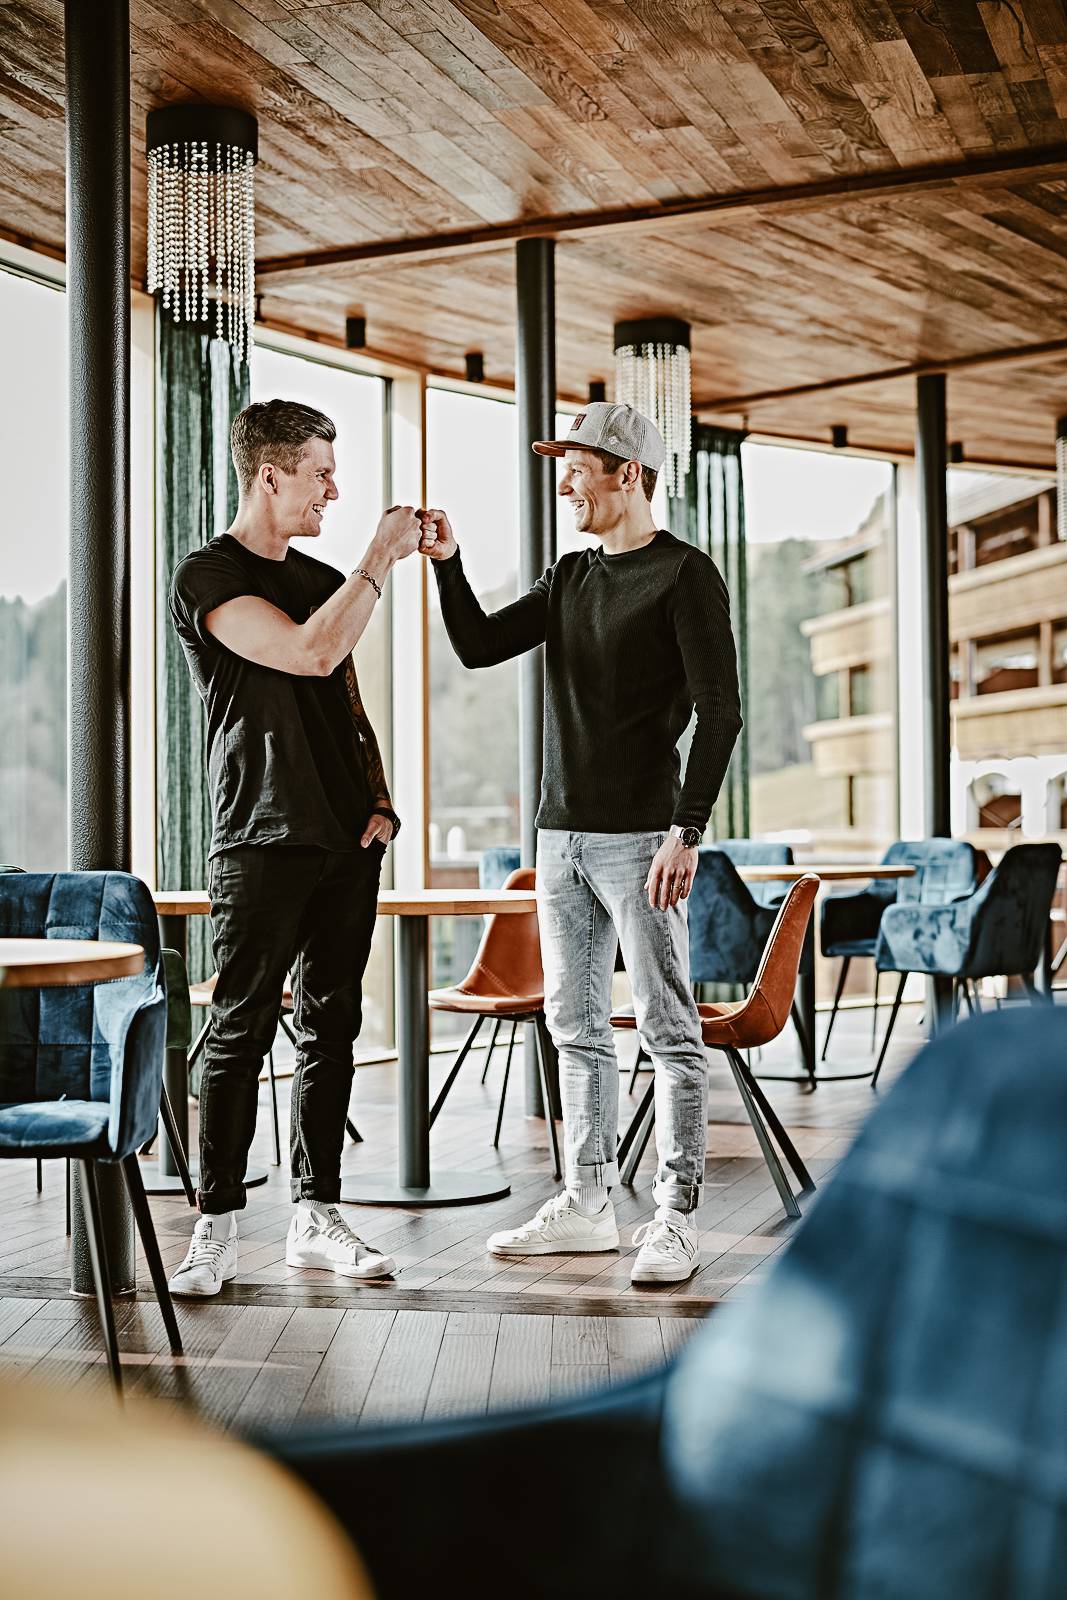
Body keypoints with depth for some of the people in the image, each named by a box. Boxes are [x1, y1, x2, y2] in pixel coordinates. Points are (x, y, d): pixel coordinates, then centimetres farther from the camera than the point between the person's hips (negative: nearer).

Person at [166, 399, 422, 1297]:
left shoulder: (325, 581, 18)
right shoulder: (208, 577, -6)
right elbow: (311, 651, -20)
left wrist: (380, 801, 9)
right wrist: (382, 558, -12)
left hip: (348, 846, 7)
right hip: (262, 844, -7)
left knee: (331, 1031, 8)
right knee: (241, 1034, -4)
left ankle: (317, 1218, 15)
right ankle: (217, 1228, 4)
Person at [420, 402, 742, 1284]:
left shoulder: (685, 574, -5)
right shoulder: (570, 577, 17)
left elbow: (720, 711, -11)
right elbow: (479, 648, 15)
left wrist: (687, 830, -18)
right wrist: (448, 564, 1)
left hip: (639, 837, -8)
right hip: (562, 837, 8)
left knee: (670, 1031, -3)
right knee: (577, 1029, 11)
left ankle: (677, 1218, 2)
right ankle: (588, 1202, 20)